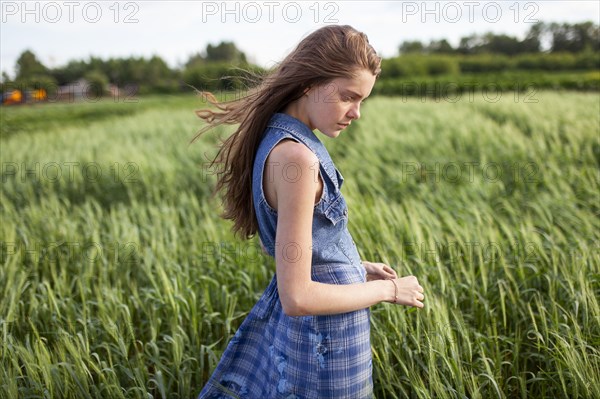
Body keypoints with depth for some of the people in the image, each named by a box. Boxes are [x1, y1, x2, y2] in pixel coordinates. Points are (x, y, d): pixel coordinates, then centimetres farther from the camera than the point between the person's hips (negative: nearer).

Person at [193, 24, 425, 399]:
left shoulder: (276, 137, 2)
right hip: (325, 339, -8)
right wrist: (388, 289, -15)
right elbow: (298, 298, -26)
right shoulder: (298, 156, -26)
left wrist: (356, 267, 11)